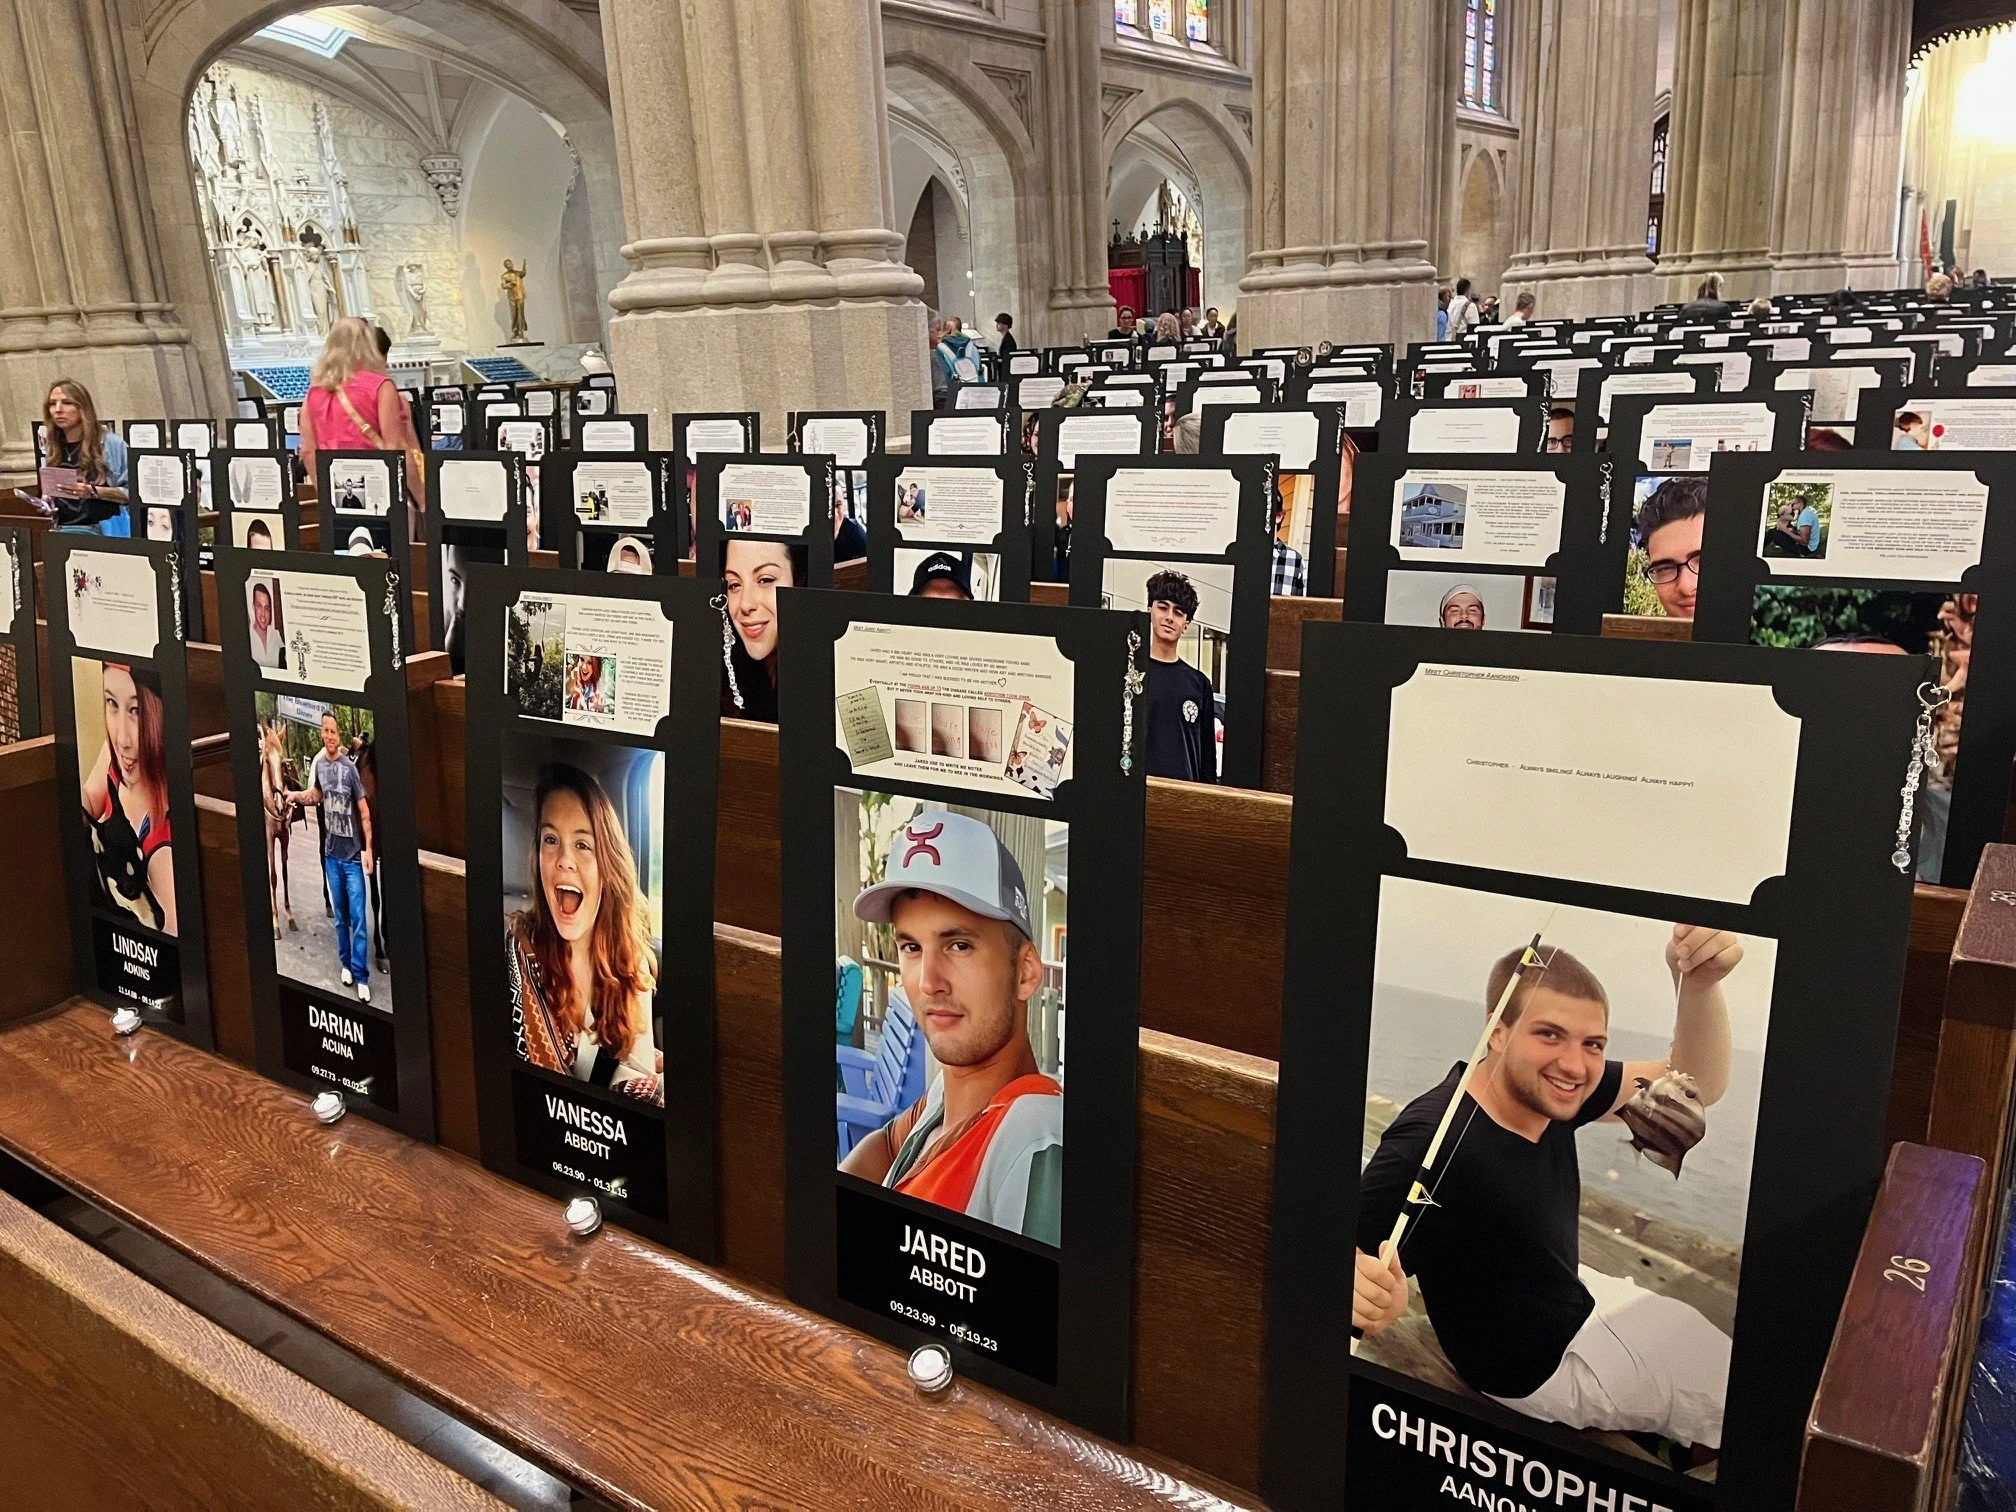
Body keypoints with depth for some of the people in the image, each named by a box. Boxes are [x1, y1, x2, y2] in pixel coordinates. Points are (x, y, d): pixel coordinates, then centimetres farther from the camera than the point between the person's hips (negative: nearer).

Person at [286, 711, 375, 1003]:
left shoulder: (349, 767, -13)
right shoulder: (320, 764, 1)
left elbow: (364, 811, -10)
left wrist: (368, 849, -13)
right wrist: (297, 796, 3)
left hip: (353, 855, -5)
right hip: (331, 854, 5)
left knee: (358, 918, -4)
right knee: (340, 916, 14)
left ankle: (362, 977, 0)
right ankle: (346, 964, 28)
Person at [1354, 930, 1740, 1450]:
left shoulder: (1544, 1090, -14)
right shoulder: (1431, 1141, -39)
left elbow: (1697, 1084, -13)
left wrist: (1699, 981, -32)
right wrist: (1358, 1287, -63)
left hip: (1577, 1296, 8)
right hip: (1541, 1367, -7)